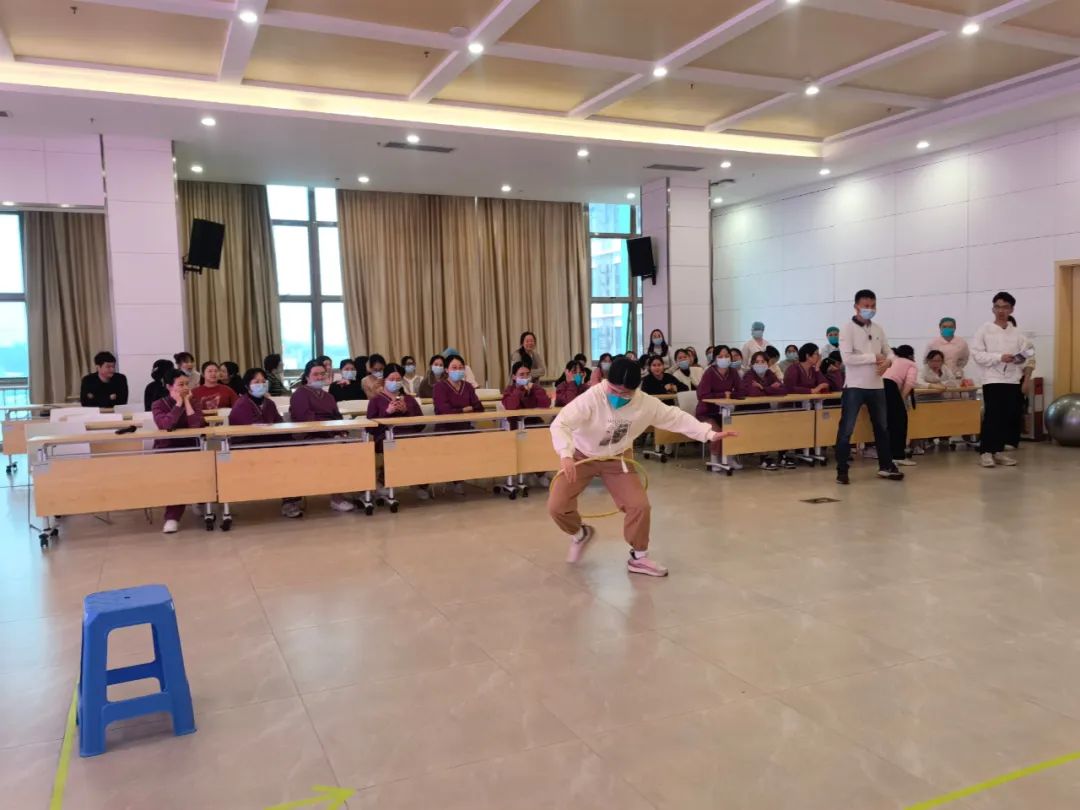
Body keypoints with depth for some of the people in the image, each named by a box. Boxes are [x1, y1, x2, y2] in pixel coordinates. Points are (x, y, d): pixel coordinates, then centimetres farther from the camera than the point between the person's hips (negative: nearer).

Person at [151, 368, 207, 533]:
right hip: (166, 451, -2)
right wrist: (178, 403, -15)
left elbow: (197, 425, -13)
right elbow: (166, 425, -24)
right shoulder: (159, 405, -1)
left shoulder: (193, 403, 7)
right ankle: (172, 516, -22)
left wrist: (187, 402, -10)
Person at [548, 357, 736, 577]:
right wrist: (565, 454, -56)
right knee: (557, 506, -12)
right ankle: (580, 534, 22)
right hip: (581, 456, -2)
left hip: (617, 459, 2)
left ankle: (638, 558, 15)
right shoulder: (591, 398, -31)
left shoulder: (645, 404, -20)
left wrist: (709, 434, -14)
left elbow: (676, 417, -8)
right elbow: (560, 424, -38)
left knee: (639, 505, -8)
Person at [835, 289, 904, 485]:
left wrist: (886, 361, -8)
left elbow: (888, 352, 16)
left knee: (882, 427, 14)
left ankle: (885, 467, 26)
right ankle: (842, 471, 3)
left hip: (876, 386, 6)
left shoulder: (878, 330, 10)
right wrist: (874, 358, -16)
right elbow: (847, 358, -18)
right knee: (846, 430, -4)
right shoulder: (847, 328, -8)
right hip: (854, 386, -6)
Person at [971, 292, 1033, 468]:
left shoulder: (1017, 333, 10)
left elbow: (1027, 353, 11)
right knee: (992, 417, -8)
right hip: (993, 380, -4)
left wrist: (1021, 359, -11)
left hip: (1013, 380, 4)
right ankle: (985, 452, 0)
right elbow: (977, 354, -7)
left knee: (1010, 418, 5)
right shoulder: (984, 330, 0)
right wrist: (999, 357, -17)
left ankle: (999, 451, 15)